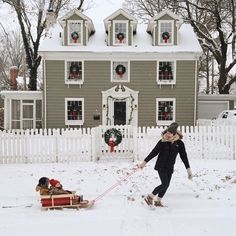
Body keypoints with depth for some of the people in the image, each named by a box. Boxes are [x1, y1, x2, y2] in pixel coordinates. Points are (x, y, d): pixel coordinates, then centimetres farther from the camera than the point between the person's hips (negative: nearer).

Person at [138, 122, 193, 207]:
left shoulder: (179, 143, -4)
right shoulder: (162, 141, -9)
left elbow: (184, 156, 1)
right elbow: (154, 152, -6)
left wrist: (188, 169, -1)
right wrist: (144, 162, -6)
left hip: (170, 167, 4)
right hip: (161, 166, -4)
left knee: (166, 185, 6)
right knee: (165, 184, -13)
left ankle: (157, 200, 25)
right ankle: (149, 197, 2)